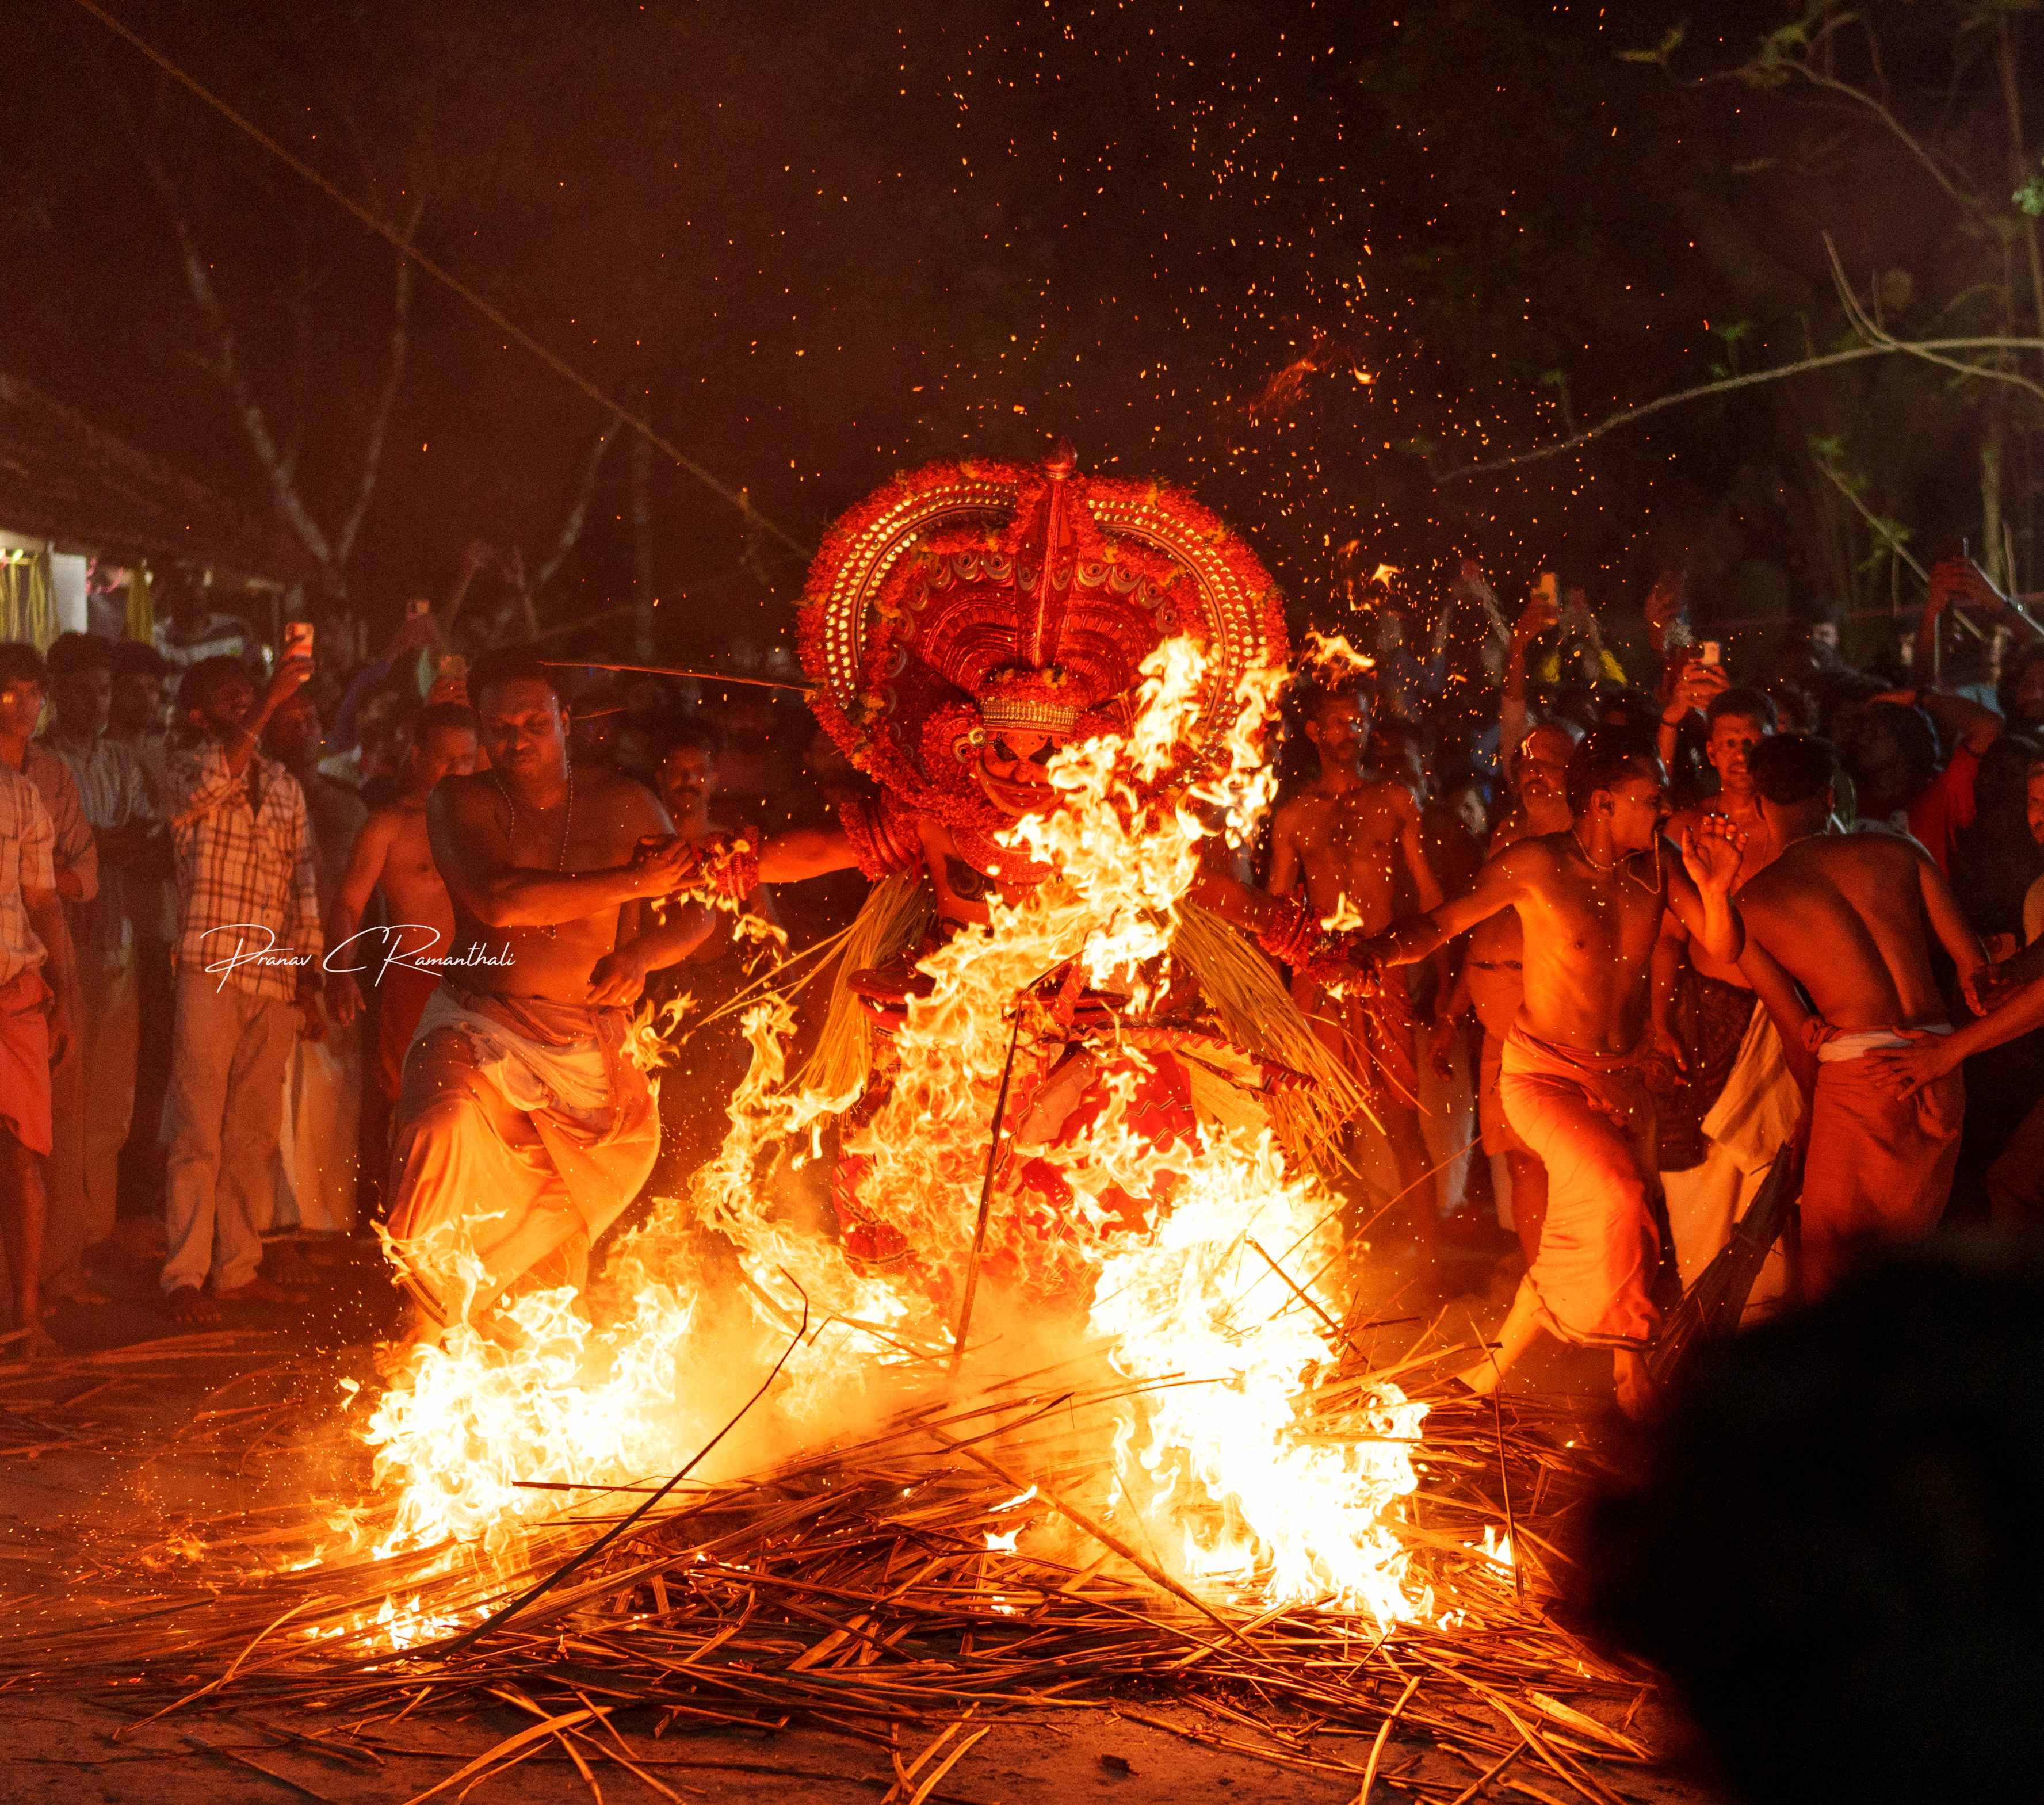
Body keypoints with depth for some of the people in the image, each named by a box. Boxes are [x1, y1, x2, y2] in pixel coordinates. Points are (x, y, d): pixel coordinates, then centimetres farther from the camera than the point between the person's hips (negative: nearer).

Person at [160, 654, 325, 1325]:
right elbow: (214, 778, -24)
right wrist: (269, 704, -28)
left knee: (254, 1135, 9)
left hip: (275, 978, 5)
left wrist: (309, 976, 11)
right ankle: (185, 1277, -3)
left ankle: (239, 1268, 16)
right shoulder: (188, 771, 1)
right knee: (199, 1134, -5)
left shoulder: (285, 785, 16)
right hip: (211, 972, -5)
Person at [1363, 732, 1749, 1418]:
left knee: (1588, 1241, 6)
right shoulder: (1537, 864, -15)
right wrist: (1368, 954, -32)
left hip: (1623, 1077, 6)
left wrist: (1715, 888, -20)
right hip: (1544, 1074, -5)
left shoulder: (1657, 867, -2)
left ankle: (1502, 1355, 24)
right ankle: (1631, 1369, -6)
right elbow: (1439, 926, -13)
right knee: (1619, 1196, -24)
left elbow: (1724, 950, 0)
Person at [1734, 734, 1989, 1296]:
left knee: (1826, 1251, 7)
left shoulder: (1749, 903, 5)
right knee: (1909, 1243, 17)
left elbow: (1796, 1032, 6)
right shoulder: (1896, 850, 9)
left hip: (1858, 1070, -3)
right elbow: (1973, 960, 9)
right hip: (1940, 1070, 3)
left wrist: (1816, 1110, 19)